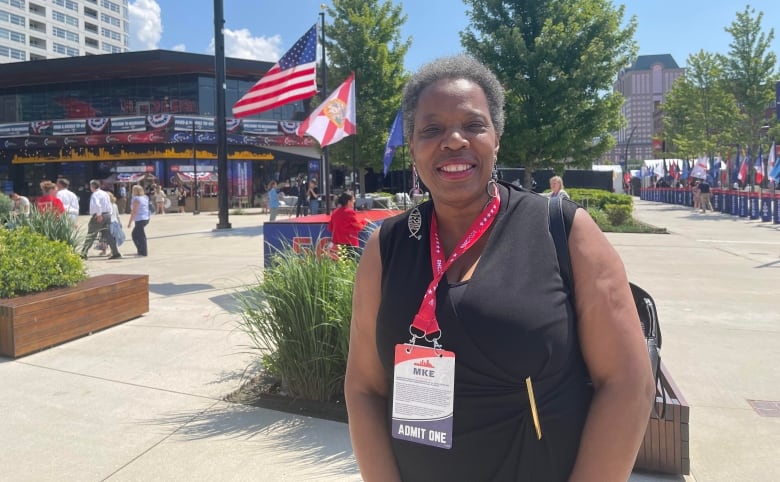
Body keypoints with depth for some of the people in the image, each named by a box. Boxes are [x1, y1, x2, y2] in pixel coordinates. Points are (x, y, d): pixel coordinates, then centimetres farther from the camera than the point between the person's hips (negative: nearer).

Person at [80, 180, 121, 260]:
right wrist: (108, 215, 15)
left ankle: (83, 253, 3)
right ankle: (115, 253, 1)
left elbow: (97, 205, -26)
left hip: (98, 216, -7)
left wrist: (99, 215, -21)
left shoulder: (95, 194, -9)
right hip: (107, 214, 7)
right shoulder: (105, 193, 16)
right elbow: (109, 206, 15)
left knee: (91, 235, -1)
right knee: (108, 235, 7)